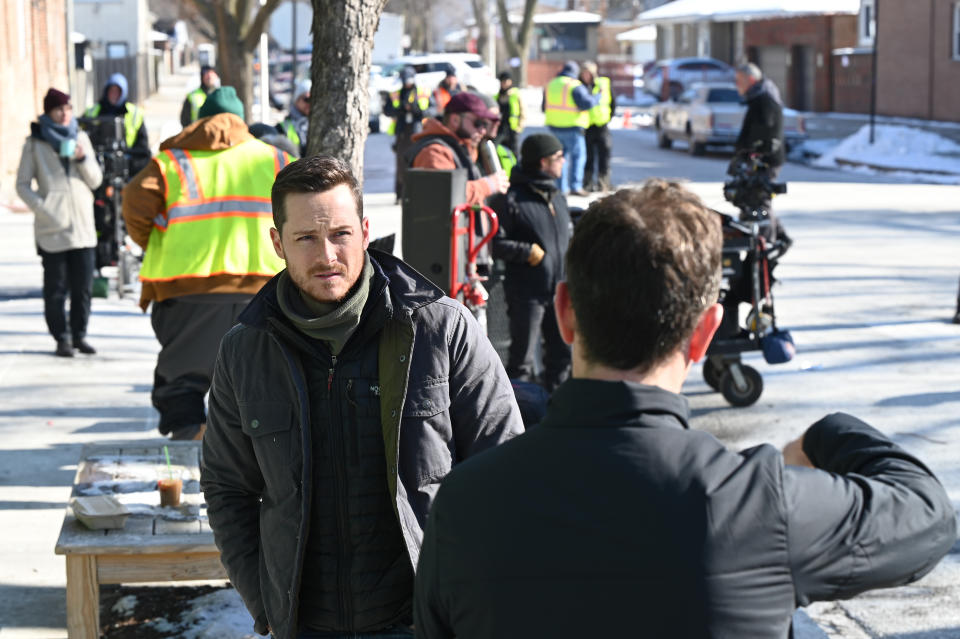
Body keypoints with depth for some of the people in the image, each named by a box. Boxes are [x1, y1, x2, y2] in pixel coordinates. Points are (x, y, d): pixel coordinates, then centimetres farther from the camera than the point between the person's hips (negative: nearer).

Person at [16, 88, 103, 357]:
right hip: (52, 228, -3)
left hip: (83, 225, 3)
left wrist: (83, 159, -8)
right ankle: (62, 338, 8)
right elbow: (23, 185, 1)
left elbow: (95, 180, 10)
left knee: (84, 286, 4)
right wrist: (42, 208, -13)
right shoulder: (35, 143, 1)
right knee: (56, 287, -1)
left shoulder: (81, 138, 11)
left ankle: (79, 334, 16)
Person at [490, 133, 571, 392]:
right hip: (527, 293, -7)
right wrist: (528, 251, -19)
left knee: (563, 352, 13)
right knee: (522, 360, 0)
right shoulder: (511, 200, -12)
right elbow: (494, 243, -15)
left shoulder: (558, 198, 14)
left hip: (559, 291, 7)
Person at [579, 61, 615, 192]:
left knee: (604, 155, -1)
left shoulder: (604, 83, 2)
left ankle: (603, 183, 5)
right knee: (588, 156, 4)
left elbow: (613, 102, 13)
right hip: (586, 126, 0)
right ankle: (587, 182, 12)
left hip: (601, 125, 0)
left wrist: (608, 117, 9)